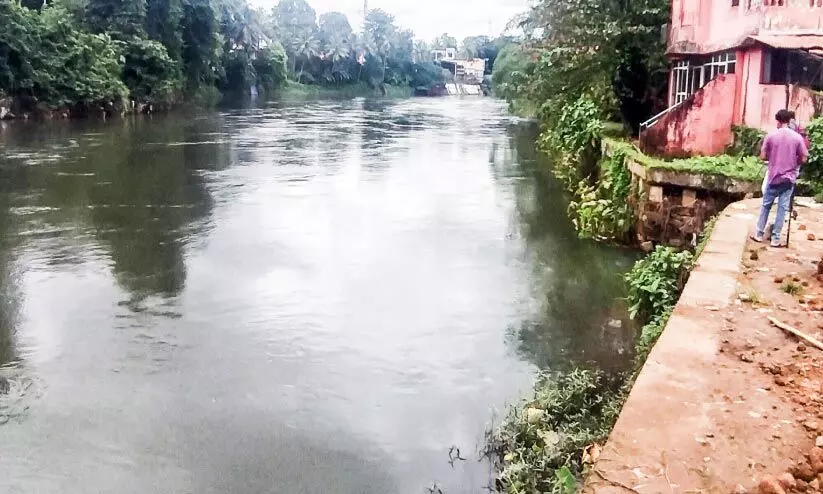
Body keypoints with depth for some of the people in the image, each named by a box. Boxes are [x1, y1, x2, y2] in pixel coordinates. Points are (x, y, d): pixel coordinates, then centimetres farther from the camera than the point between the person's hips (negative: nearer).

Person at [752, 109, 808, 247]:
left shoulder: (771, 135, -6)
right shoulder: (797, 137, -5)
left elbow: (763, 156, -5)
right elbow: (804, 159, -3)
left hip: (774, 177, 0)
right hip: (789, 178, 0)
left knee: (766, 205, 13)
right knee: (783, 208, 4)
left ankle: (759, 234, 17)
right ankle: (775, 238, 7)